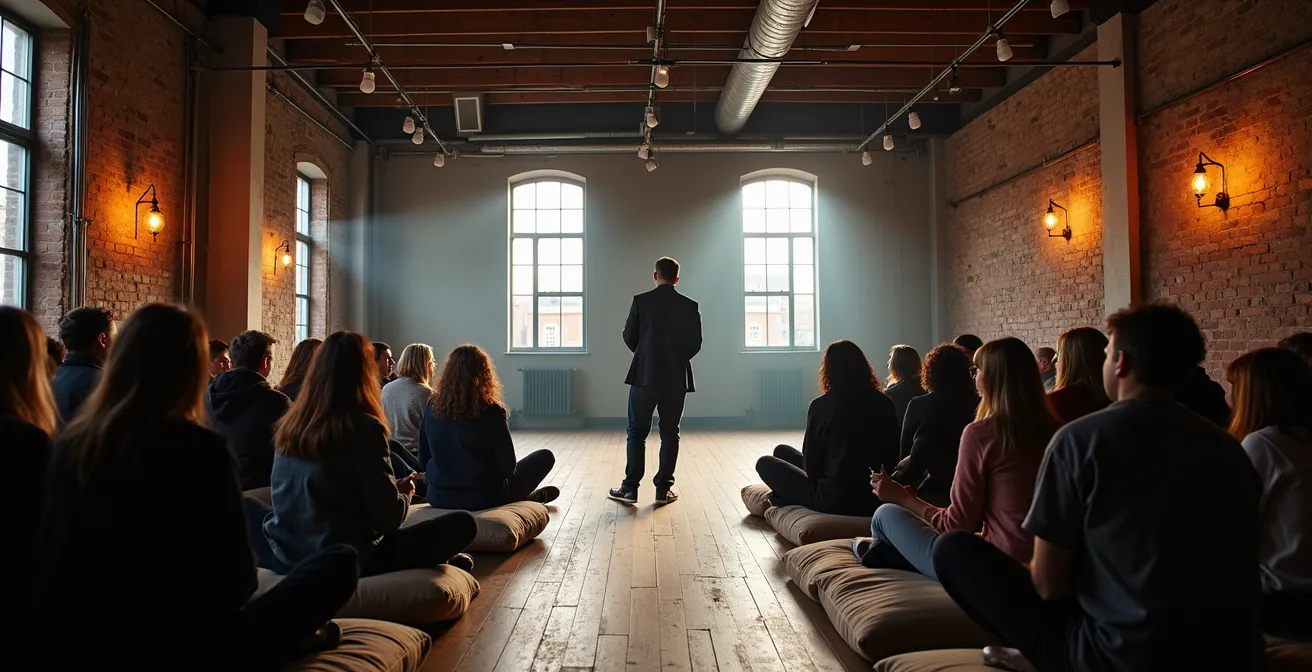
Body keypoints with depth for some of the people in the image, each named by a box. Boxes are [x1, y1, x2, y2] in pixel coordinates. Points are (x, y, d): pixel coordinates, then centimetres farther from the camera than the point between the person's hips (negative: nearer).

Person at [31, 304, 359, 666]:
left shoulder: (71, 443, -4)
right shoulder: (200, 449, -21)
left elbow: (49, 560, 9)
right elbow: (236, 579, -15)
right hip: (178, 648, -6)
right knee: (340, 562, 7)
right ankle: (299, 638, 30)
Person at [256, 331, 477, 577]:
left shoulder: (291, 421, 3)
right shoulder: (365, 427, -13)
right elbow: (388, 518, -12)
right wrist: (404, 494, 10)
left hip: (283, 555, 5)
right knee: (463, 523, -3)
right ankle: (435, 564, 31)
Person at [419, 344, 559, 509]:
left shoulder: (433, 407, -6)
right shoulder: (491, 411, -19)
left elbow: (423, 459, 4)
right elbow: (508, 468, -13)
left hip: (438, 496, 5)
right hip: (482, 498, -5)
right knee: (545, 457, 16)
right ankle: (526, 500, 38)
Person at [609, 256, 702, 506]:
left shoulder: (641, 301, -4)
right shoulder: (690, 306, 0)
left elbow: (629, 338, 1)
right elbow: (695, 344, 2)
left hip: (644, 377, -1)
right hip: (675, 379, 1)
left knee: (637, 433, 8)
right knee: (669, 434, 9)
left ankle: (630, 488, 7)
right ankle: (664, 489, 9)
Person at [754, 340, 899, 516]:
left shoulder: (820, 406, -13)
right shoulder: (885, 404, -2)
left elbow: (811, 467, -6)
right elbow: (891, 460, 6)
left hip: (833, 500, -5)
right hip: (874, 498, 5)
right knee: (782, 451, 21)